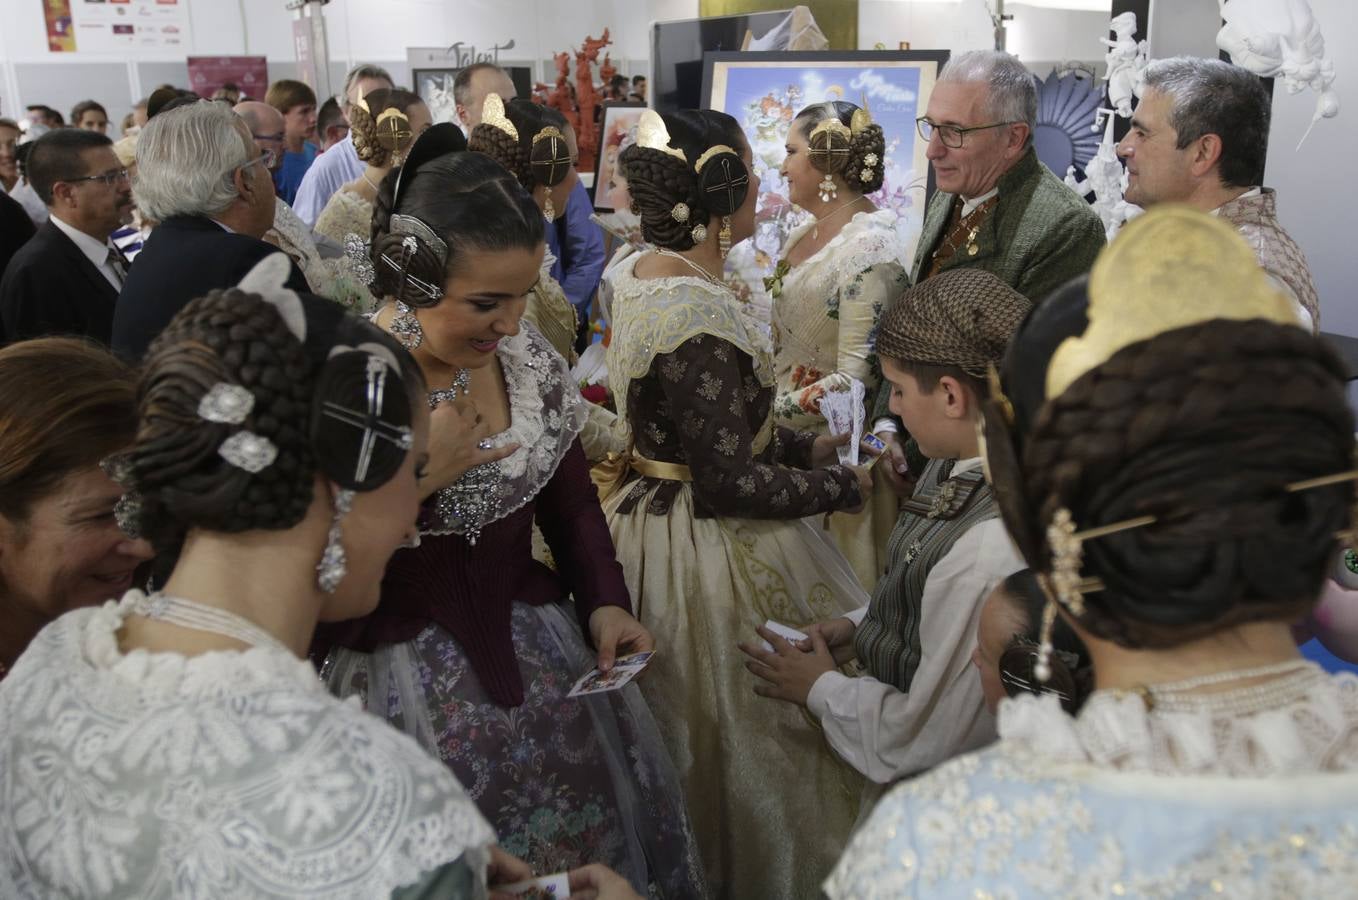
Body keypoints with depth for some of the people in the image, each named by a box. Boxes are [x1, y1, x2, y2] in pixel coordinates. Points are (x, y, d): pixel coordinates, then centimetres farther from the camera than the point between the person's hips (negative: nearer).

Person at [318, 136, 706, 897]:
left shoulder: (528, 358, -4)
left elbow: (573, 500, 7)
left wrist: (605, 602, -3)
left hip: (539, 653, 5)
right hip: (402, 676, -4)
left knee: (585, 837, 17)